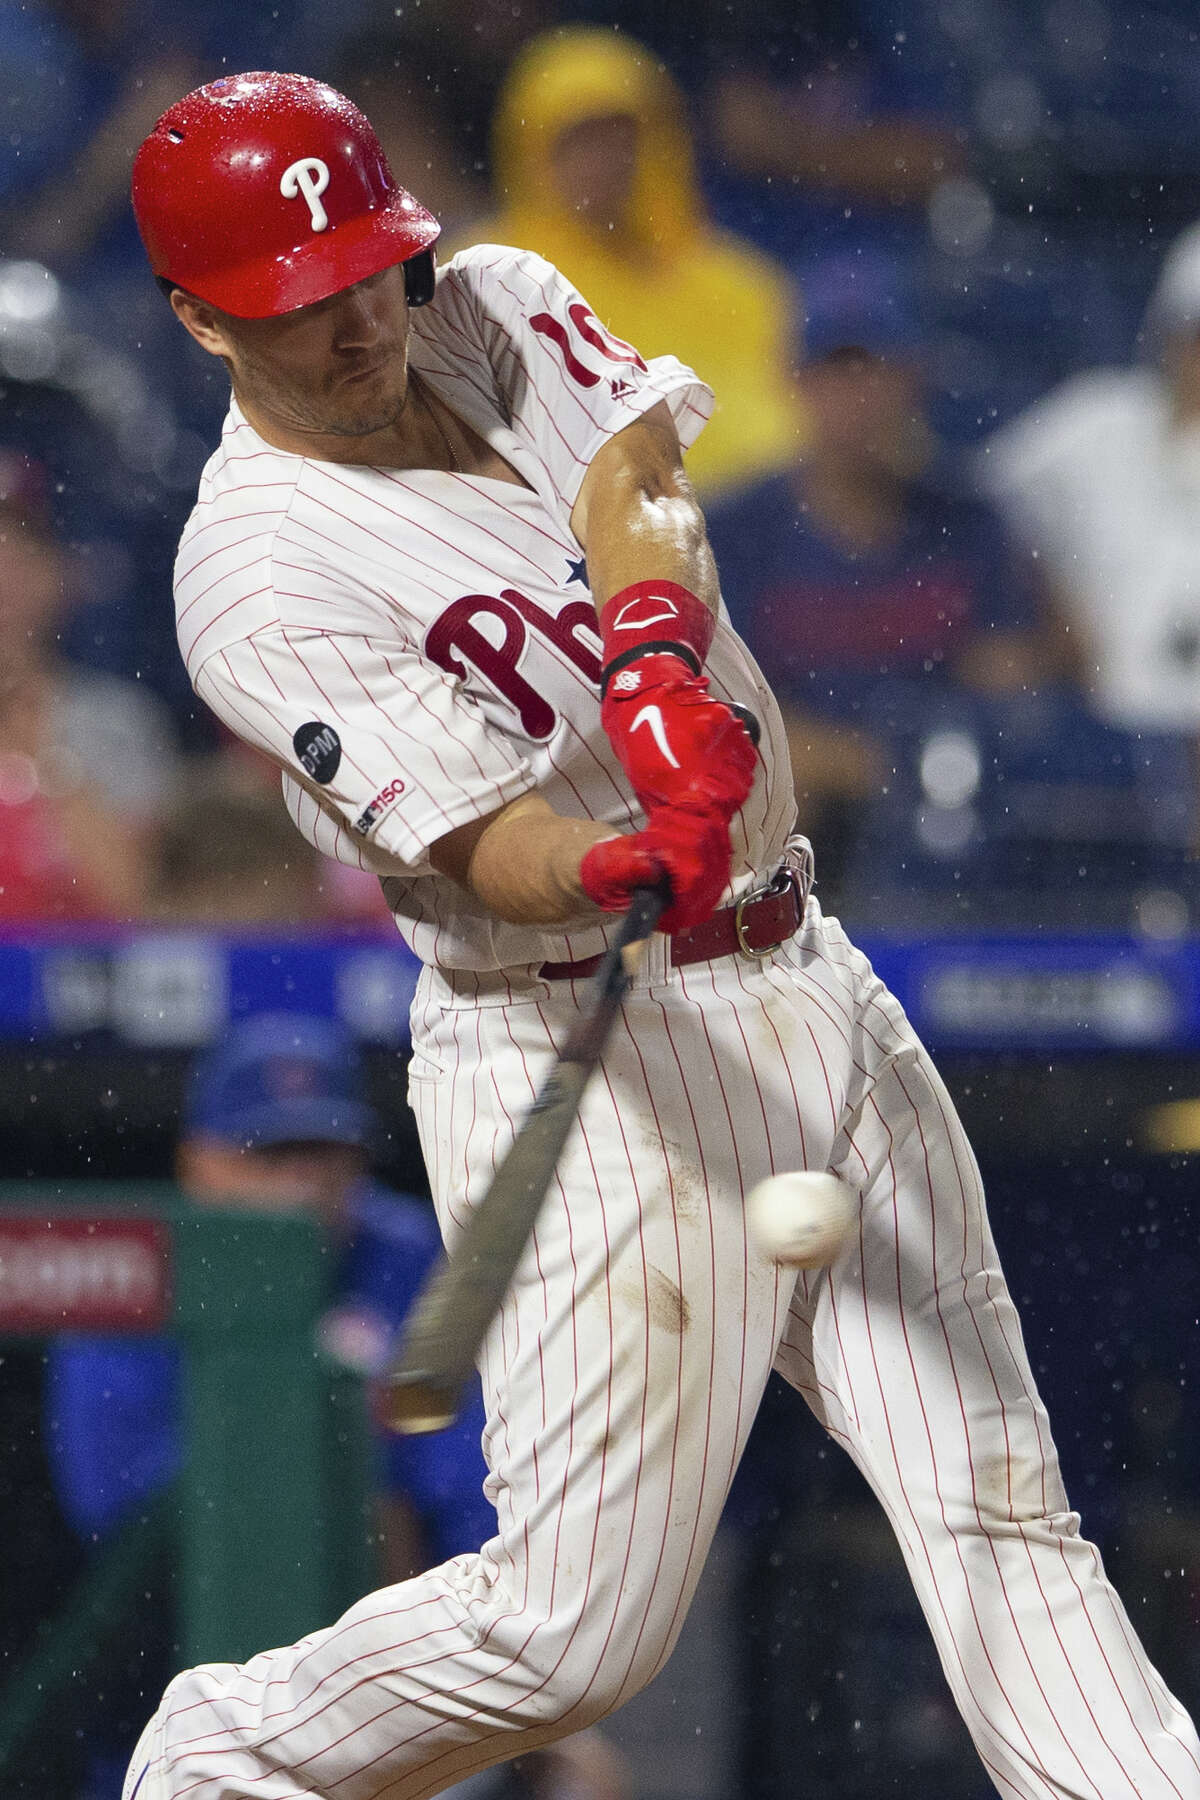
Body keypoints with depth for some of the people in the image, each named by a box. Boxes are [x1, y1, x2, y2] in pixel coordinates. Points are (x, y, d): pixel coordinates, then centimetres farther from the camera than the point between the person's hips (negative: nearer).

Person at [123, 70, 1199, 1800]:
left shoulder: (499, 311, 6)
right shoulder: (260, 571, -15)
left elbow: (640, 476, -13)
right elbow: (475, 843, -25)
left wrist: (656, 642, -35)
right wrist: (617, 872, -47)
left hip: (811, 997, 7)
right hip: (587, 1066, -7)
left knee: (997, 1505, 1)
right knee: (580, 1624, -4)